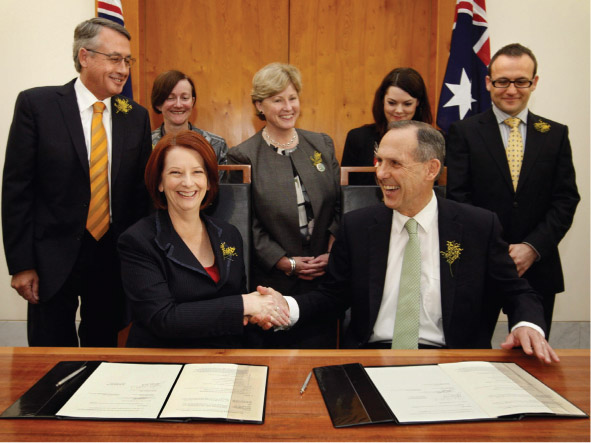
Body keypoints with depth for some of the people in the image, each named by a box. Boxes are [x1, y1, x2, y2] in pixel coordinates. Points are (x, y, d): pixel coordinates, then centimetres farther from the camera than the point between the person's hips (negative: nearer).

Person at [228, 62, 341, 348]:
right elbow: (247, 224, -7)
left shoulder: (322, 145, 9)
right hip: (273, 281, -3)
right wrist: (287, 263, -11)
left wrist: (332, 253, -5)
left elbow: (339, 204, 8)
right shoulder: (243, 156, -3)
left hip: (324, 279, 3)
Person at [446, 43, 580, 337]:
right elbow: (458, 197, -6)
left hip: (537, 267, 2)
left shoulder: (556, 134, 7)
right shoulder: (465, 132, 0)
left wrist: (533, 247, -11)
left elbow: (566, 200, 2)